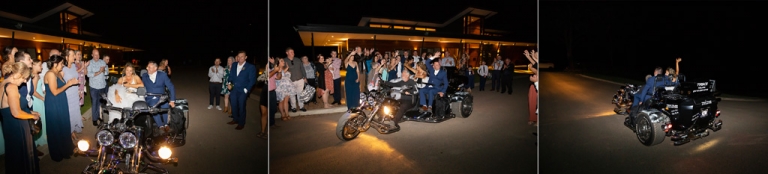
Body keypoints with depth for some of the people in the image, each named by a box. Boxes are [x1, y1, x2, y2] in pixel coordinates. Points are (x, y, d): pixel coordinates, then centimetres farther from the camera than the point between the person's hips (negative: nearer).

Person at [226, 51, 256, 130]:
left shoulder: (251, 67, -7)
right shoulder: (234, 66, 9)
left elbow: (252, 80, -7)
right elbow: (231, 76, 20)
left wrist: (246, 89, -12)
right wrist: (230, 83, 3)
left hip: (243, 91, -5)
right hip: (234, 89, 5)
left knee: (241, 107, 2)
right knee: (233, 105, 14)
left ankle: (241, 123, 15)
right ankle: (235, 119, 32)